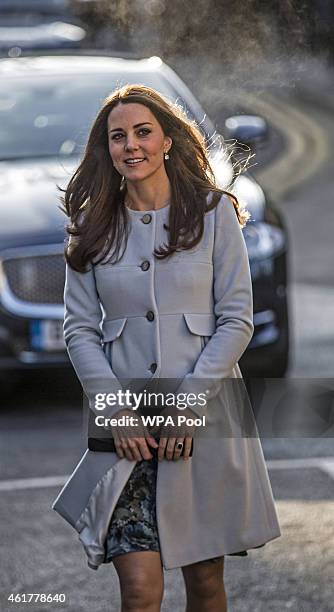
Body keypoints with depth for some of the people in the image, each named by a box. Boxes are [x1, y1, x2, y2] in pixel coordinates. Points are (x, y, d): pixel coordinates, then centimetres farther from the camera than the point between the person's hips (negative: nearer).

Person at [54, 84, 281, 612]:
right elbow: (80, 329, 4)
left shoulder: (214, 212, 2)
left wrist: (189, 402, -11)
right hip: (126, 429, 0)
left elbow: (236, 320, -2)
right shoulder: (92, 227, 7)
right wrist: (116, 410, -8)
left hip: (205, 420, 0)